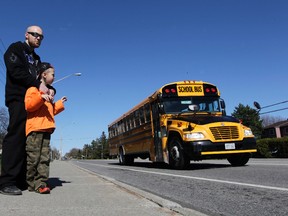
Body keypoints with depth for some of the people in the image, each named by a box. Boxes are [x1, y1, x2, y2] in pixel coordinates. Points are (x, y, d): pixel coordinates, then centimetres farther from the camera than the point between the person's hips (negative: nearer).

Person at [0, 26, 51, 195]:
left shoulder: (36, 58, 28)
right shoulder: (16, 48, 7)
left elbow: (41, 78, 19)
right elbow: (16, 71, -9)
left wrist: (49, 89, -4)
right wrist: (38, 84, -16)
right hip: (18, 100, -7)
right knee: (16, 136, -15)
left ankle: (21, 180, 2)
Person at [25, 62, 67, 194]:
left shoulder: (47, 91, 26)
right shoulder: (34, 89, 1)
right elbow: (28, 105, -14)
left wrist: (59, 104, 25)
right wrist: (41, 97, -23)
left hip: (46, 129, 8)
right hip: (35, 128, -8)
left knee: (45, 157, 0)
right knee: (33, 157, -4)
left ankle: (41, 183, -1)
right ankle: (31, 183, 6)